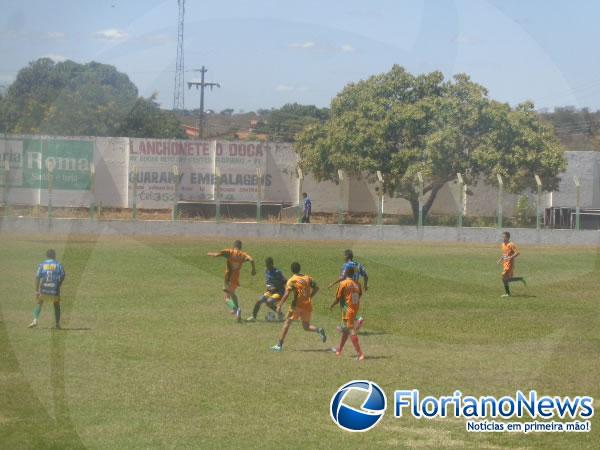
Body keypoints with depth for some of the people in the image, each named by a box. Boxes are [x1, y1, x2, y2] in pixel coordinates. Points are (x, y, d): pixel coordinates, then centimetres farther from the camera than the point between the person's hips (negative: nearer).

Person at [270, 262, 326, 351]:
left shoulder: (291, 280, -5)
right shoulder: (307, 278, 10)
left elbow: (286, 294, -15)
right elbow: (316, 288, 9)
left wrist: (280, 305, -13)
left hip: (297, 305, -5)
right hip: (308, 305, 5)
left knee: (287, 323, 4)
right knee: (306, 326, 18)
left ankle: (279, 345, -1)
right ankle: (318, 330, -11)